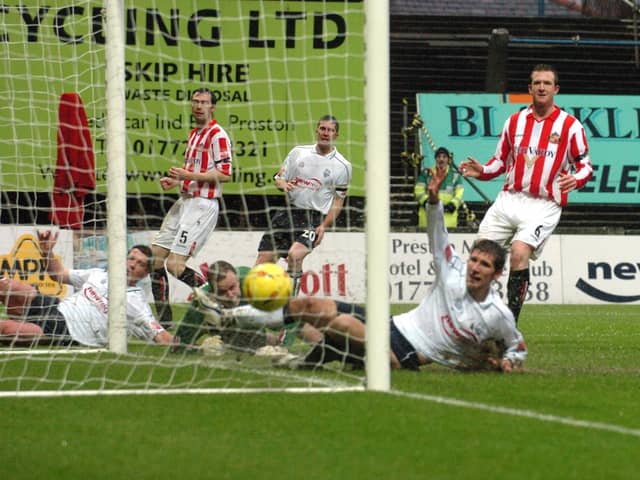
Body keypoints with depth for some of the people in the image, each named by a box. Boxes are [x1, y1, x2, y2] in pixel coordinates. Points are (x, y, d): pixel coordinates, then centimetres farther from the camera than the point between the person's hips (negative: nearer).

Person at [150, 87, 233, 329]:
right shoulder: (193, 134, 18)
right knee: (154, 257, 5)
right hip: (185, 201, 9)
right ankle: (164, 320, 12)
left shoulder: (217, 135, -10)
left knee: (175, 265, -16)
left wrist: (190, 175, -21)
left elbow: (224, 174, -18)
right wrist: (176, 180, 10)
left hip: (202, 205, -9)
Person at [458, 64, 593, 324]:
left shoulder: (570, 125, 0)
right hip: (509, 199, 4)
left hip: (543, 206, -4)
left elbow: (585, 163, 5)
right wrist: (482, 171, 0)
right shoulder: (515, 121, 11)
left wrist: (576, 179, -18)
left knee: (519, 252, -25)